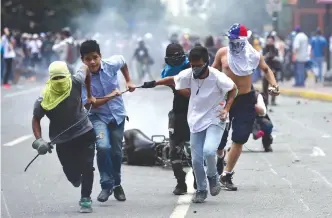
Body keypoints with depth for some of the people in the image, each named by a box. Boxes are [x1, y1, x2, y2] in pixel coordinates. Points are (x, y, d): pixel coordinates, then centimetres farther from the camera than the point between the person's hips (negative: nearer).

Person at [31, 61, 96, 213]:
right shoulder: (44, 100, -20)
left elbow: (86, 69, 3)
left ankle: (86, 199, 11)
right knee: (71, 173, 5)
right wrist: (38, 140, -17)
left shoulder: (76, 83, -18)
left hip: (85, 133, 0)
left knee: (87, 167, -8)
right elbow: (36, 119, -5)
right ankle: (77, 179, 44)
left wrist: (89, 95, 12)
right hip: (63, 141, 0)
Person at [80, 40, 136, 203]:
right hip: (98, 116, -3)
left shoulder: (111, 64, -16)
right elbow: (88, 104, -23)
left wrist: (128, 81, 11)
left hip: (117, 114, 3)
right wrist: (108, 98, -33)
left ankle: (117, 184, 36)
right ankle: (107, 185, -9)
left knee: (116, 152, 11)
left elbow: (123, 61, 9)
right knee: (103, 147, -26)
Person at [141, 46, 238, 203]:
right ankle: (201, 190, 25)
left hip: (215, 121, -4)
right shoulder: (188, 75, -12)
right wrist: (153, 84, 10)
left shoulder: (217, 77, -21)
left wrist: (226, 109, -14)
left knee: (208, 151, -26)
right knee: (196, 160, 2)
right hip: (196, 121, 4)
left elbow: (233, 89, -4)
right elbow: (172, 80, 9)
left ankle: (212, 176, 5)